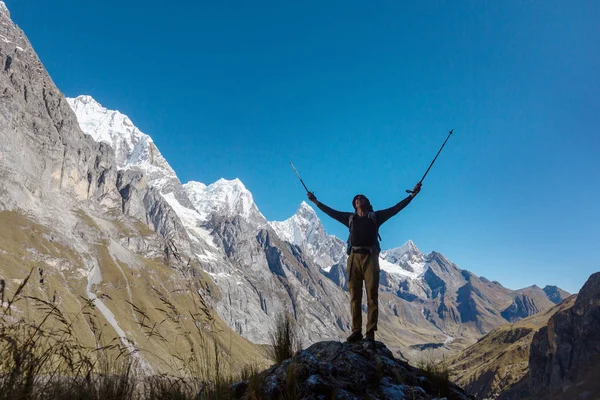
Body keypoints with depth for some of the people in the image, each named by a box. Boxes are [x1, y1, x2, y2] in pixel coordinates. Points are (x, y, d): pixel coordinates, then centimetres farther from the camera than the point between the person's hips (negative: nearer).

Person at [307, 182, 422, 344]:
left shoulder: (375, 216, 14)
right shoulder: (350, 218, 19)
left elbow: (396, 208, 12)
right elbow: (331, 212, 27)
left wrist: (412, 194, 8)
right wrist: (316, 202, 29)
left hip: (370, 257, -2)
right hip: (354, 257, 2)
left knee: (372, 296, -5)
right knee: (355, 296, 1)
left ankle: (371, 332, -3)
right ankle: (356, 331, 5)